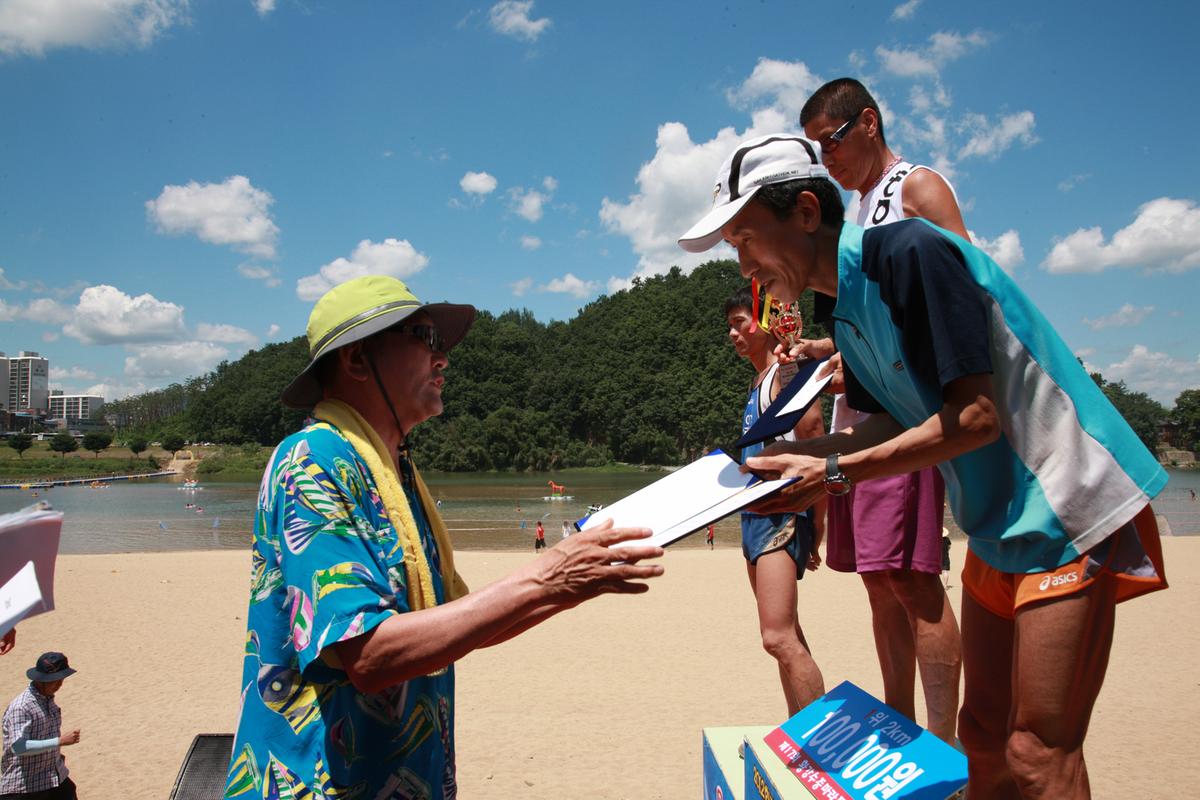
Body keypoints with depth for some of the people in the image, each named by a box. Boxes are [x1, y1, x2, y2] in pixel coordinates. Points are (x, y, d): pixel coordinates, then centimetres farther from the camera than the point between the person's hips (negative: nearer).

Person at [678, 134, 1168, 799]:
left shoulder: (912, 252, -21)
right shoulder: (841, 307, 7)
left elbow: (975, 417, -24)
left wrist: (835, 474, -21)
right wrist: (798, 457, -1)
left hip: (1067, 509, -9)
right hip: (999, 525, 9)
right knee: (984, 739, 13)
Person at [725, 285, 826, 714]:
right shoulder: (759, 379, 20)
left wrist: (817, 520, -17)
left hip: (783, 514, -10)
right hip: (755, 515, 11)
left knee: (779, 638, -17)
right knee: (785, 637, 15)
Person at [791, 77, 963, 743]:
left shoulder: (918, 187, 1)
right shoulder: (860, 211, 26)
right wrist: (821, 349, 13)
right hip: (857, 405, 9)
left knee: (908, 574, -13)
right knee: (878, 578, 9)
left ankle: (944, 748, -6)